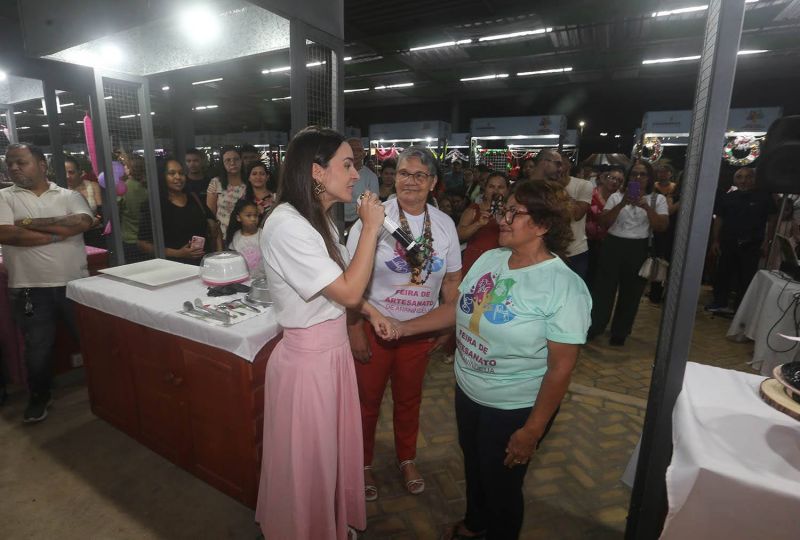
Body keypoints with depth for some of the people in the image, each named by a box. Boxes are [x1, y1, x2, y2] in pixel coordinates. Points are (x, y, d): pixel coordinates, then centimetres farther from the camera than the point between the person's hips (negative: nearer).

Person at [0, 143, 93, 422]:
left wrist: (30, 223, -13)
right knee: (38, 348, 12)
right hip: (29, 290, 0)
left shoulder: (69, 196, 4)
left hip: (75, 284, 0)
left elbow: (83, 222, -15)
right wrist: (58, 233, -13)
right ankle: (39, 397, 34)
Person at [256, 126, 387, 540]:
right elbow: (348, 292, -24)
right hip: (307, 360, -9)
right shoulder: (287, 225, -24)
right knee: (307, 465, 14)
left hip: (333, 351, 9)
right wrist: (370, 228, -20)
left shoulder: (318, 218, 7)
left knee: (333, 453, 25)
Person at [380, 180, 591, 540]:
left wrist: (531, 431, -16)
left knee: (500, 483, 17)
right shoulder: (489, 258, -4)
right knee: (472, 466, 28)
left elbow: (561, 367, -19)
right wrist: (404, 327, -1)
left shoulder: (564, 287, -23)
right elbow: (459, 309, 4)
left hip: (515, 410, -6)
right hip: (467, 392, 7)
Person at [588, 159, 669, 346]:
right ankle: (592, 329, 14)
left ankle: (619, 334, 23)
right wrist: (622, 204, -18)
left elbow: (662, 226, -6)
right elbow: (604, 222, -6)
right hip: (613, 246, 0)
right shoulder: (616, 196, 5)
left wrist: (647, 207, -19)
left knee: (630, 293, 8)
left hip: (639, 250, 1)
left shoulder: (658, 199, 6)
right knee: (603, 289, 2)